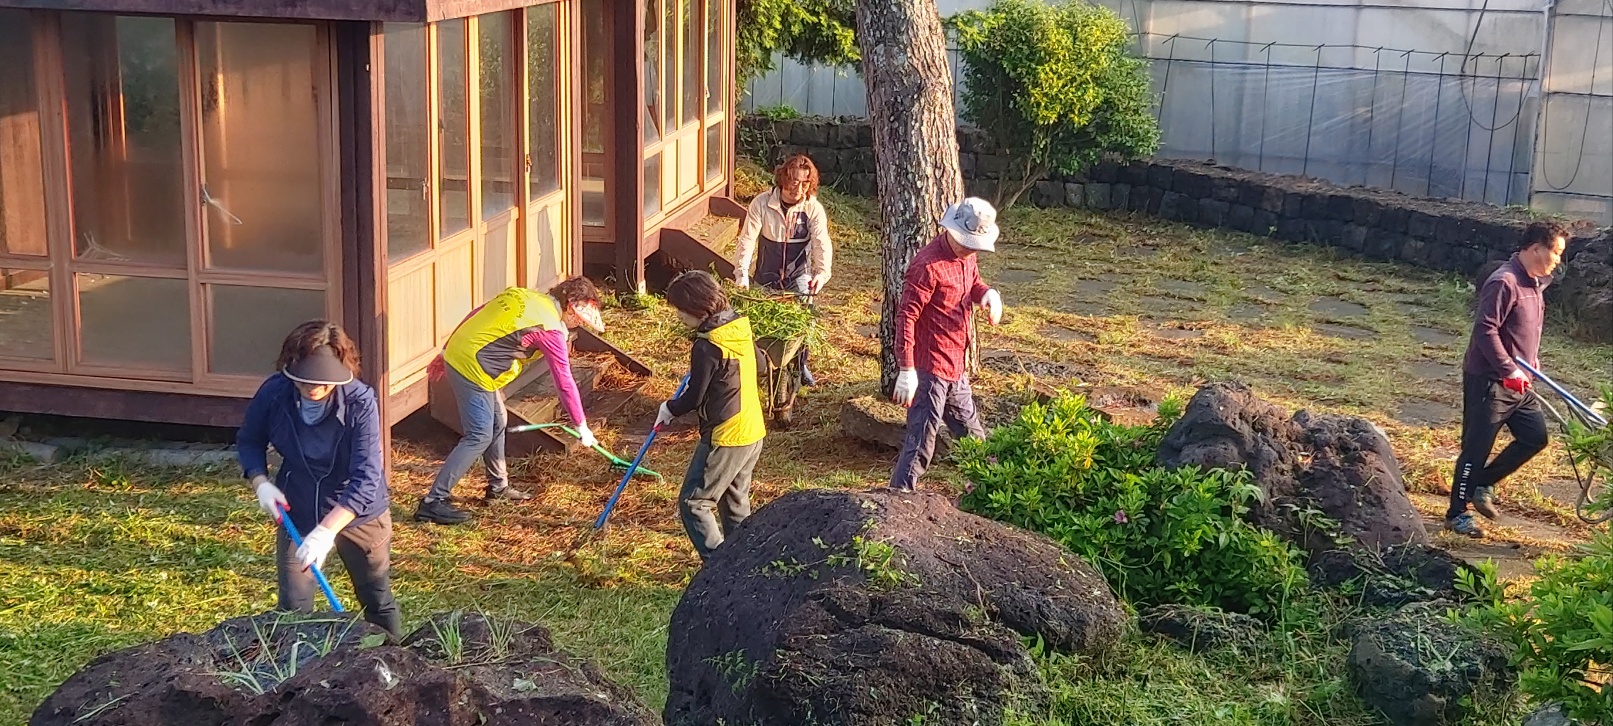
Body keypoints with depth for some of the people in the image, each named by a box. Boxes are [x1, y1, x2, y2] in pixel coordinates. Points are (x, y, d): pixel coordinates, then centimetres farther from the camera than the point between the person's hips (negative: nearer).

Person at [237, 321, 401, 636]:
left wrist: (326, 531, -42)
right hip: (297, 512, 2)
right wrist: (260, 482, -16)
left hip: (359, 511, -1)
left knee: (378, 601, 17)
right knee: (293, 609, 4)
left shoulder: (360, 402, -29)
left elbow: (366, 479, -33)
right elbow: (249, 441, 2)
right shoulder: (274, 393, -20)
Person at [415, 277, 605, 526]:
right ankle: (433, 502, -10)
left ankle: (498, 486, 35)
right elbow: (565, 382, -9)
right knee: (479, 437, -8)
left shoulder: (522, 295, 11)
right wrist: (582, 426, -2)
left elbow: (474, 316, 16)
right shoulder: (551, 330, -13)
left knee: (498, 422, 21)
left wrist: (447, 352, 23)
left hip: (456, 353, 10)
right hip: (473, 368, -10)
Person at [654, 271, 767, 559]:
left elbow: (694, 398, -14)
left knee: (693, 503, 0)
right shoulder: (740, 327, 2)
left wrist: (670, 409, 6)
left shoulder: (706, 347, -22)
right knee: (736, 504, 20)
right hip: (753, 432, 9)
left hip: (725, 438, -9)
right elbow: (759, 364, 19)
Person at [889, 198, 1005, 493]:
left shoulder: (966, 256, 5)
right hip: (930, 368, -9)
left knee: (971, 432, 26)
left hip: (956, 368, 9)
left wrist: (988, 293, -3)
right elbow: (906, 318, -23)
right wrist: (906, 371, -27)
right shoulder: (928, 265, -22)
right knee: (921, 440, -8)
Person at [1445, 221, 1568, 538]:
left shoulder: (1535, 283, 11)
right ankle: (1457, 514, 10)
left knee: (1535, 436, 10)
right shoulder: (1504, 283, -20)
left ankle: (1483, 484, 23)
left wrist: (1532, 360, 13)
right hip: (1489, 381, -9)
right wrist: (1509, 370, -24)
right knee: (1477, 448, -1)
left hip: (1519, 382, 9)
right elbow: (1485, 331, -25)